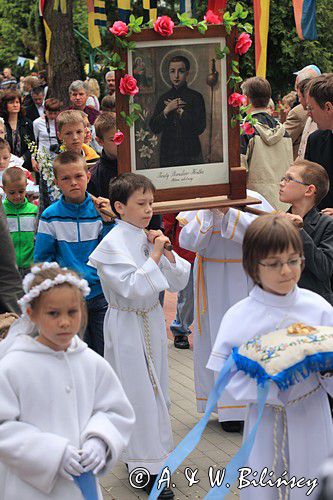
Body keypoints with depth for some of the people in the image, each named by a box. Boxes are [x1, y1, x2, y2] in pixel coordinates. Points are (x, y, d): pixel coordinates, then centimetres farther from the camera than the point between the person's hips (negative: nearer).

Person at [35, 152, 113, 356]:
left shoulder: (99, 211, -3)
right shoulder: (50, 217, -6)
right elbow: (42, 259, -2)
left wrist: (108, 222, -17)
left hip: (101, 294, 1)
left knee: (105, 352, 10)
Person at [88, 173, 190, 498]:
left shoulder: (150, 238, 4)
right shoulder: (113, 244, -16)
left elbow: (178, 283, 5)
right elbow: (134, 290, -25)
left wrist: (168, 255, -9)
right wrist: (154, 256, -20)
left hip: (152, 321, 7)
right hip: (128, 327, -7)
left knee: (154, 388, 16)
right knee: (139, 392, 0)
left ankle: (147, 454, 33)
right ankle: (146, 468, 11)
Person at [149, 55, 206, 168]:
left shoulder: (196, 97, -1)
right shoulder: (164, 98, 8)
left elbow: (200, 128, -10)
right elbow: (154, 128, 1)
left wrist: (180, 111, -10)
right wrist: (167, 110, -11)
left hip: (191, 155, -2)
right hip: (168, 153, 2)